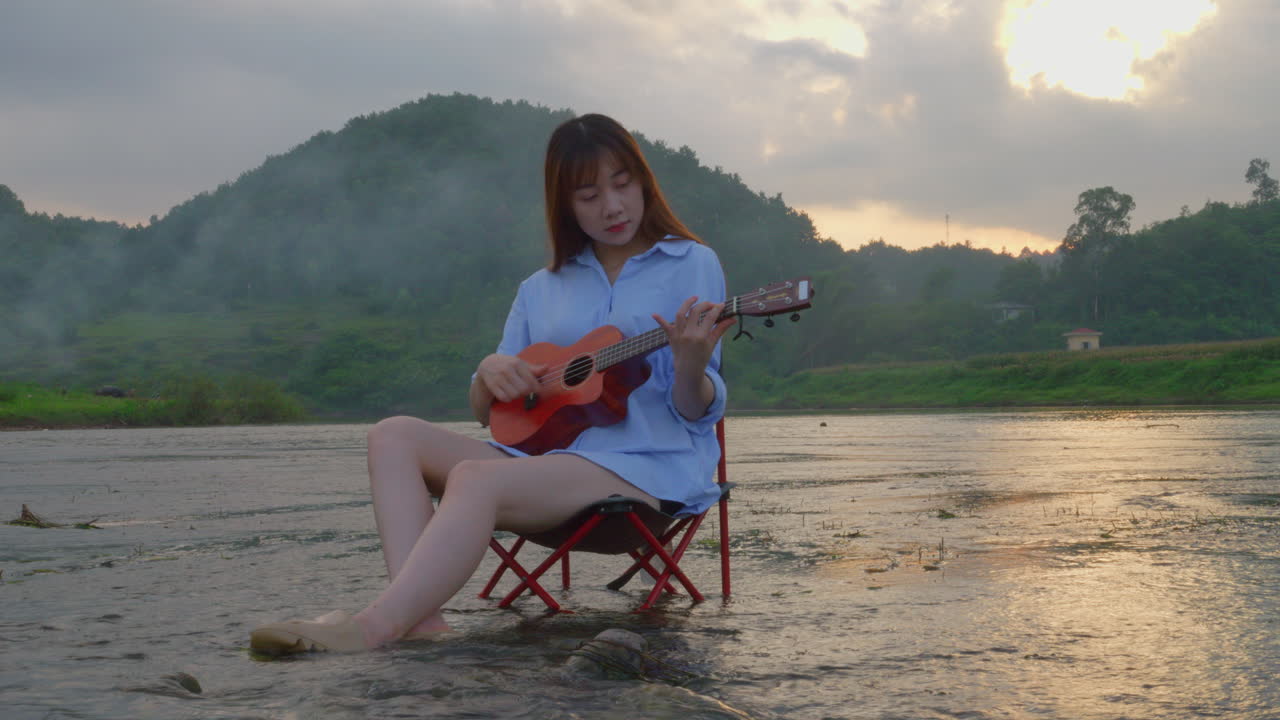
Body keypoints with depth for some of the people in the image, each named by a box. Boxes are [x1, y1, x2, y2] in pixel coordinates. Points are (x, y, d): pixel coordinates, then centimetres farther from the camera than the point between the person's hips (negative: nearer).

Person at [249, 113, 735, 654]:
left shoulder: (691, 265, 4)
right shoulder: (541, 290, 18)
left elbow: (696, 412, -4)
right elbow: (488, 412, 18)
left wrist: (691, 367, -28)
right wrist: (491, 373, -6)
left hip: (653, 466, -6)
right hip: (550, 453, 6)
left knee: (477, 479, -31)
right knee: (395, 436, -11)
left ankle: (374, 628, -43)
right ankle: (419, 616, -30)